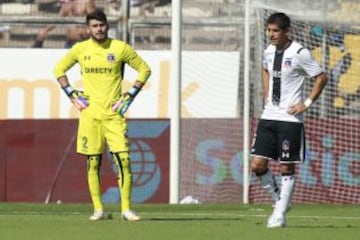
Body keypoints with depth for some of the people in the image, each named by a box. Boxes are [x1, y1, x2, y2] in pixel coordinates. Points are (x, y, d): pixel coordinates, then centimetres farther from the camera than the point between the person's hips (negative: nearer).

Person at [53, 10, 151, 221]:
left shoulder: (121, 48, -1)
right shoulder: (80, 49, 4)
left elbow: (145, 69, 8)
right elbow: (59, 69, 17)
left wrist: (131, 95, 0)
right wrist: (71, 94, 6)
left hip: (114, 114, -1)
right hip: (90, 114, 1)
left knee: (124, 159, -10)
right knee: (93, 162, 3)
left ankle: (126, 209, -6)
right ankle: (98, 209, 11)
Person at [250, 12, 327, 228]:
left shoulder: (299, 53, -11)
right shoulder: (269, 51, 8)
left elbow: (322, 78, -6)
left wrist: (307, 104, -9)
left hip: (290, 119, -6)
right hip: (269, 117, 6)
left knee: (287, 167, 0)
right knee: (258, 164, -1)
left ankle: (280, 215, 6)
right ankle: (279, 200, 20)